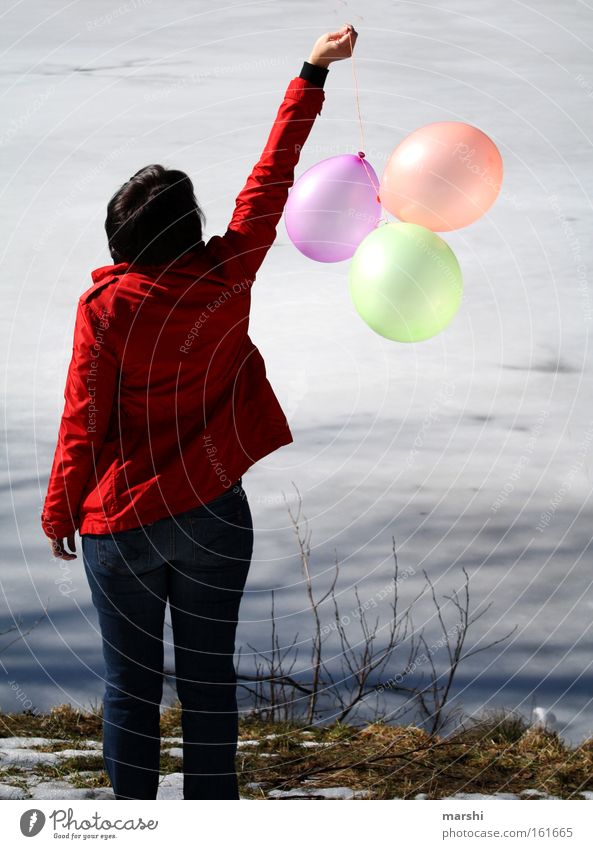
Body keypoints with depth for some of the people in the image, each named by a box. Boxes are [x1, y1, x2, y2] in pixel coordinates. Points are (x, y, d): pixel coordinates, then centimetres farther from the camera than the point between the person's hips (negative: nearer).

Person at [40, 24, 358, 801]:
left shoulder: (105, 305, -12)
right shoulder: (227, 279, -7)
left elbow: (84, 419, -8)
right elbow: (271, 179, 2)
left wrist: (59, 511, 5)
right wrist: (314, 72, 11)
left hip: (120, 523, -2)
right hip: (212, 516, 2)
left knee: (131, 681, 7)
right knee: (208, 677, 9)